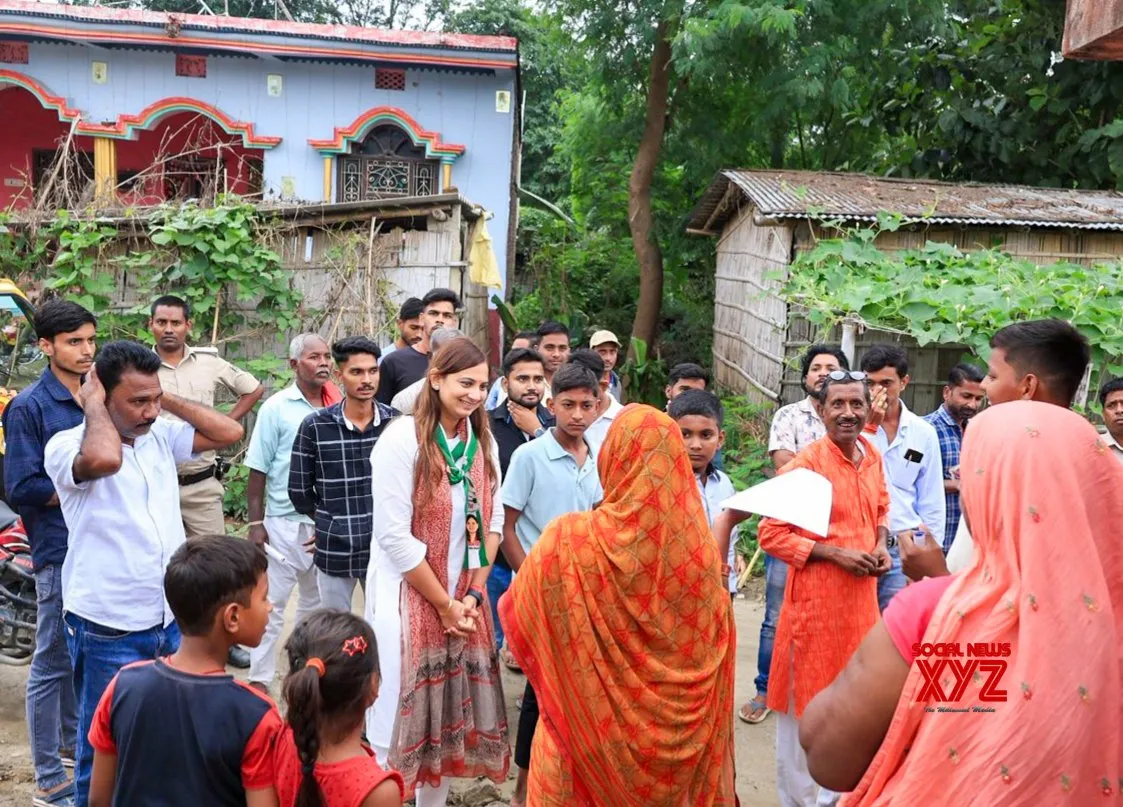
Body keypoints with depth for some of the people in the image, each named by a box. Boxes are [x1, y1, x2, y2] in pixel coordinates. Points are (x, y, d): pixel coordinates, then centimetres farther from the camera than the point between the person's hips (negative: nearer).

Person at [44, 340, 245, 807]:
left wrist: (165, 399, -4)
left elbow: (230, 433, -2)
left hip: (171, 621, 6)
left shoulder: (161, 436, 4)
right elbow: (104, 459, -36)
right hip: (107, 632, -6)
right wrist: (91, 402, -19)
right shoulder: (66, 447, -14)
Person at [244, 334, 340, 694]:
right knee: (271, 604, 1)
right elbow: (257, 471, -5)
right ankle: (259, 679, 12)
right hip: (285, 524, -4)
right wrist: (256, 523, -8)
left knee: (316, 602, 17)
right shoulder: (276, 408, -6)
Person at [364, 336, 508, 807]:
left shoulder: (483, 442, 4)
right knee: (399, 715, 2)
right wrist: (444, 605, -11)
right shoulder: (403, 438, -14)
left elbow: (492, 521, 7)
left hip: (465, 600, 6)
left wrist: (473, 595, -4)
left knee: (451, 714, 13)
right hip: (408, 597, -5)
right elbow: (394, 536, -17)